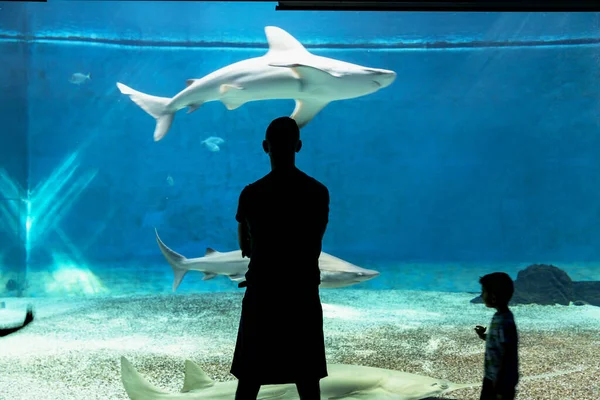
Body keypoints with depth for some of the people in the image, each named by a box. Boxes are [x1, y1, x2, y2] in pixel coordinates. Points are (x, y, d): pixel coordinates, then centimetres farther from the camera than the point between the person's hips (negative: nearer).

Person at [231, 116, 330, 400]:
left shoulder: (251, 193, -7)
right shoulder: (318, 192, -2)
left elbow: (245, 248, 5)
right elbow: (315, 246, 9)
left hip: (261, 293, -1)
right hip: (303, 293, 1)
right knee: (307, 377, 11)